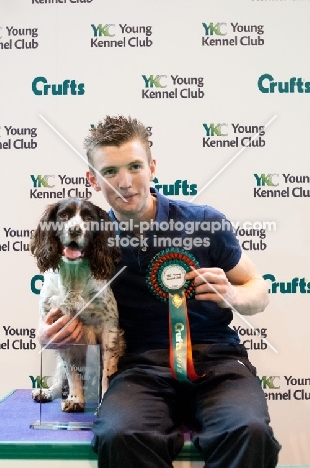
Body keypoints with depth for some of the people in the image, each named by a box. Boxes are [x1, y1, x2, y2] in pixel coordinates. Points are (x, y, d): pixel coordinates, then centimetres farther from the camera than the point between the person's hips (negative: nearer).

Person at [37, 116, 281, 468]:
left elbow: (259, 291, 12)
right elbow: (83, 317, 17)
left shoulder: (206, 223, 1)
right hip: (142, 366, 1)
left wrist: (231, 295, -11)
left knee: (249, 431, -32)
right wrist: (55, 334, -6)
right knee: (118, 435, -32)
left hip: (216, 359, 0)